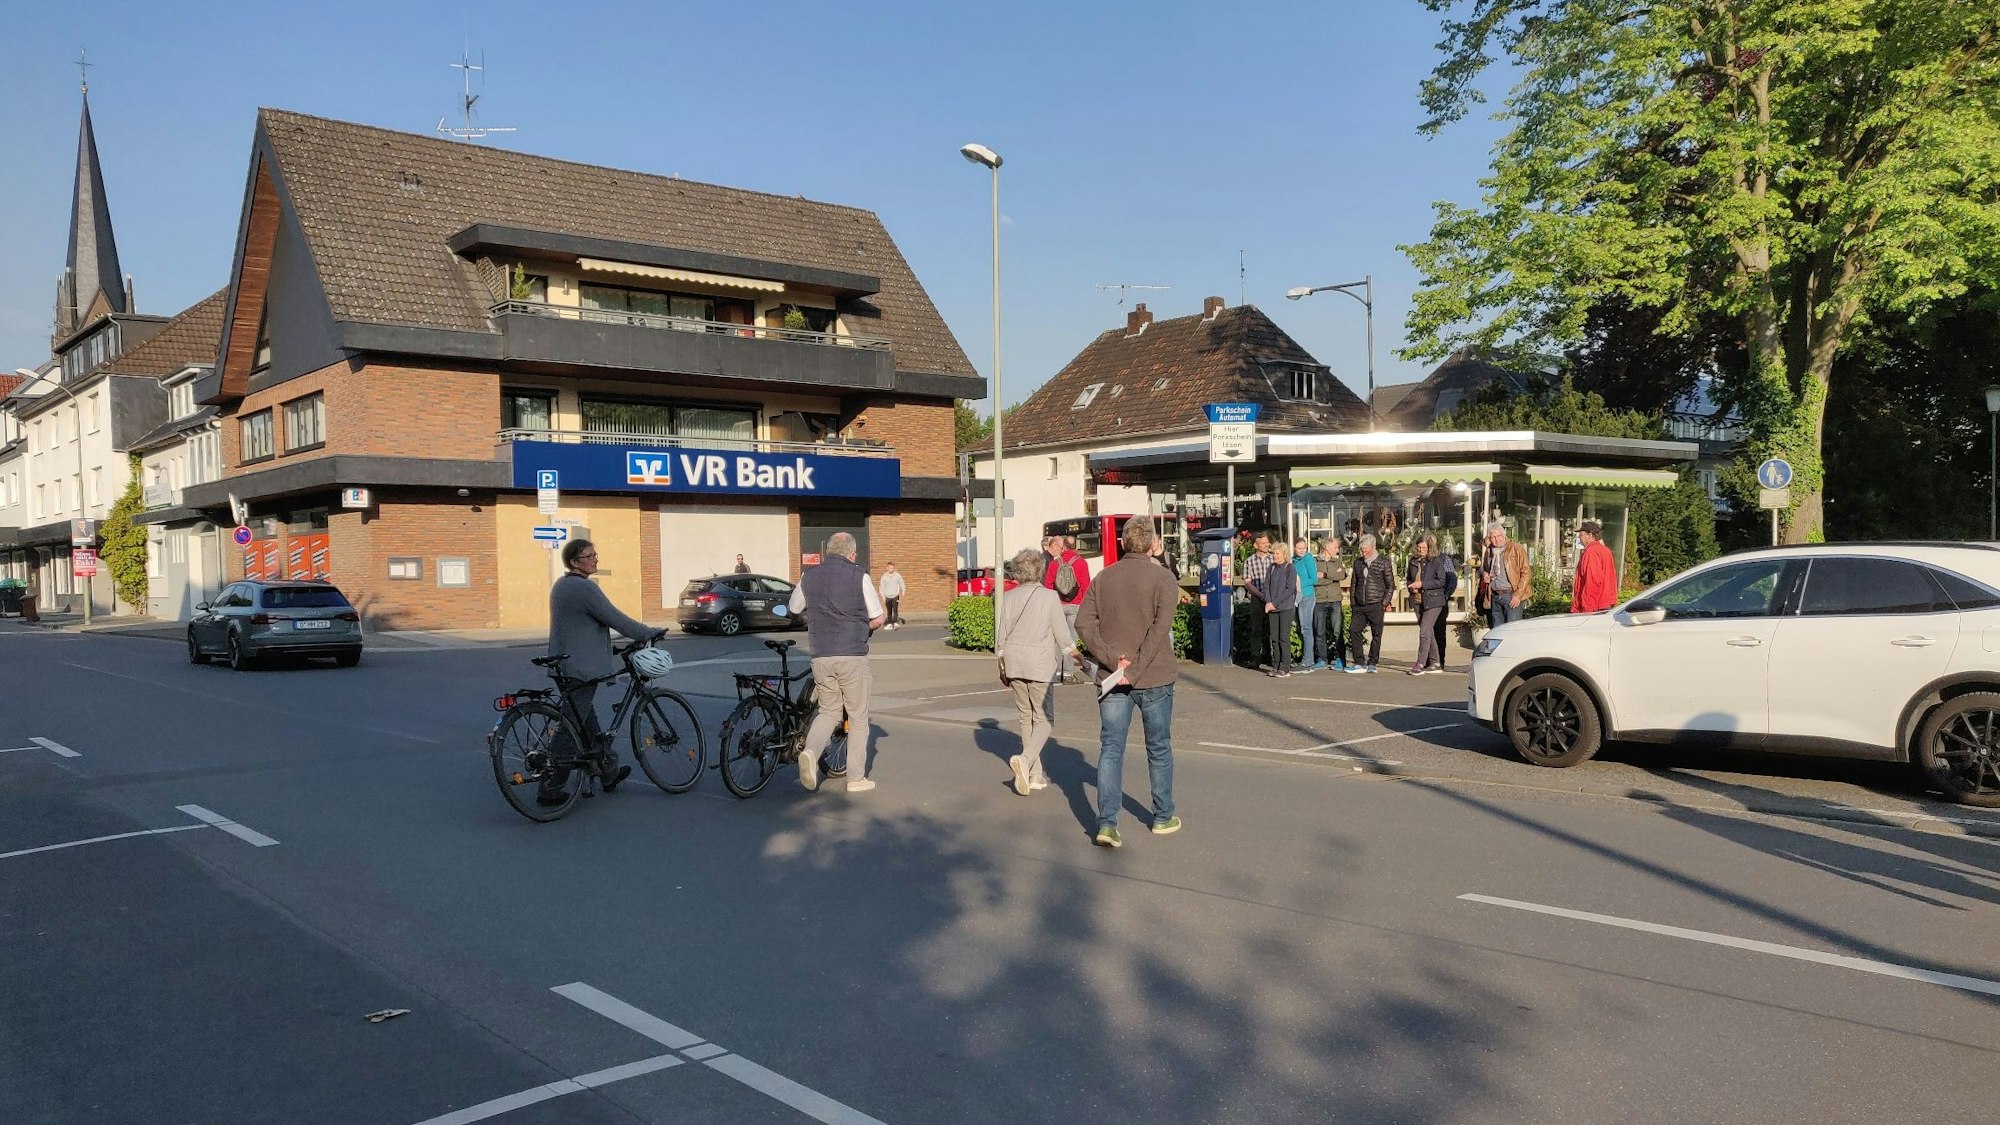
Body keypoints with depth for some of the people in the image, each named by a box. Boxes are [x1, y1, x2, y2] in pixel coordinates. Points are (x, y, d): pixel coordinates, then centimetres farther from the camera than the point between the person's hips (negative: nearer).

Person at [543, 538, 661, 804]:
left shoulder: (561, 585, 12)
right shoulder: (584, 587, -18)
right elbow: (615, 619, -17)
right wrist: (650, 633, -6)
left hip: (564, 664, 10)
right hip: (582, 667, -10)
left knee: (588, 721, 18)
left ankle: (610, 771, 30)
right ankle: (550, 789, -1)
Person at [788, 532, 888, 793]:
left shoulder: (808, 576, 7)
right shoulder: (859, 577, -4)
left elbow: (794, 609, 21)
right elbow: (879, 618, 0)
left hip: (820, 656, 4)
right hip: (852, 654, -3)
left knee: (829, 711, 16)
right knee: (857, 717, 8)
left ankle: (810, 751, -11)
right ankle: (856, 778, 10)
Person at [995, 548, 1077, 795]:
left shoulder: (1011, 599, 4)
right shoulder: (1049, 597, -6)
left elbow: (1001, 639, 8)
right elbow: (1063, 636, -5)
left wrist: (1002, 669, 20)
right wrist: (1077, 655, 11)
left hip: (1014, 664, 4)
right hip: (1041, 664, -4)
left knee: (1027, 717, 15)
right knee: (1045, 718, 2)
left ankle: (1035, 774, 19)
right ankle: (1025, 759, -22)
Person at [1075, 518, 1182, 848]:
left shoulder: (1103, 578, 5)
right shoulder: (1162, 578, -7)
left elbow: (1084, 622, -5)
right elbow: (1160, 629, -18)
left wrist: (1113, 660, -11)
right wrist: (1135, 671, -18)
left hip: (1113, 679, 2)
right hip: (1154, 678, -2)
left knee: (1110, 749, 3)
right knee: (1159, 748, 13)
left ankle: (1106, 824, -6)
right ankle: (1163, 818, 26)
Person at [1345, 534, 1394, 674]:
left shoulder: (1383, 563, -1)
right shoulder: (1358, 562, 11)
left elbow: (1390, 585, 2)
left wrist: (1385, 603, -5)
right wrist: (1353, 602, 10)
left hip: (1376, 606, -4)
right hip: (1360, 606, 4)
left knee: (1377, 635, 1)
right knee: (1353, 630, -7)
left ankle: (1372, 664, 10)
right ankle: (1359, 663, -2)